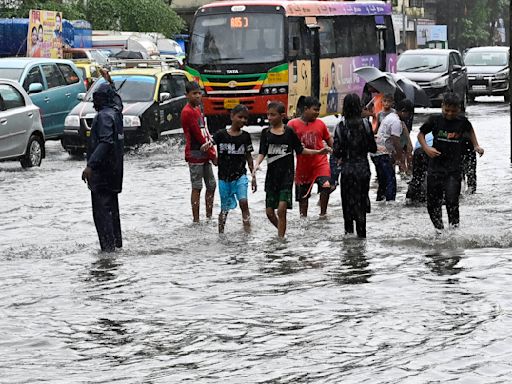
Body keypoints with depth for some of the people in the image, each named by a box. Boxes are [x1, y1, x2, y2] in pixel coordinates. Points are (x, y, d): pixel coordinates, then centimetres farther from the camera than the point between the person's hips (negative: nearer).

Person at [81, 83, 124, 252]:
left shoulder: (104, 116, -17)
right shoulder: (116, 114, 12)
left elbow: (105, 142, -27)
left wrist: (91, 165, -31)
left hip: (102, 170, -10)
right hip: (114, 170, 10)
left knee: (101, 208, -8)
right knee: (111, 206, 18)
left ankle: (108, 245, -11)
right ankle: (116, 241, 25)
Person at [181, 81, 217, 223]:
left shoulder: (197, 109, 16)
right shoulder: (188, 112, -13)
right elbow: (199, 136, -15)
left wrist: (211, 152, 7)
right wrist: (212, 154, -11)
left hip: (204, 154, 9)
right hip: (195, 154, -9)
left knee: (211, 185, 11)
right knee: (197, 187, -6)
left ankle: (209, 217, 18)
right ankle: (196, 220, -4)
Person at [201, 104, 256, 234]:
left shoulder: (245, 136, 3)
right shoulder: (221, 134, -4)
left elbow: (249, 157, 9)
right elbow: (209, 143, -13)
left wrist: (253, 176, 8)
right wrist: (206, 145, -39)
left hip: (240, 176, 1)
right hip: (224, 177, 0)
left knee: (243, 202, -18)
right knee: (225, 208, 9)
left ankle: (247, 232, -18)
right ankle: (221, 233, 24)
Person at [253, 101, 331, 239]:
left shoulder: (289, 132, -1)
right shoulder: (266, 132, 5)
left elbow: (300, 150, 10)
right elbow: (262, 152, 0)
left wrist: (318, 152, 2)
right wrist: (257, 164, -19)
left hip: (287, 174, -3)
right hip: (272, 174, 3)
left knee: (281, 209, -14)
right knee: (270, 212, 4)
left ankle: (281, 237, -7)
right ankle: (282, 233, 28)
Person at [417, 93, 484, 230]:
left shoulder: (462, 122, -1)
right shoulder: (435, 120, -3)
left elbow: (470, 131, 22)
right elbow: (421, 134, 9)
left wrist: (476, 146, 12)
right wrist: (426, 148, -7)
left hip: (454, 169, -1)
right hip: (435, 167, 1)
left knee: (452, 201, -15)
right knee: (432, 203, 5)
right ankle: (439, 229, 22)